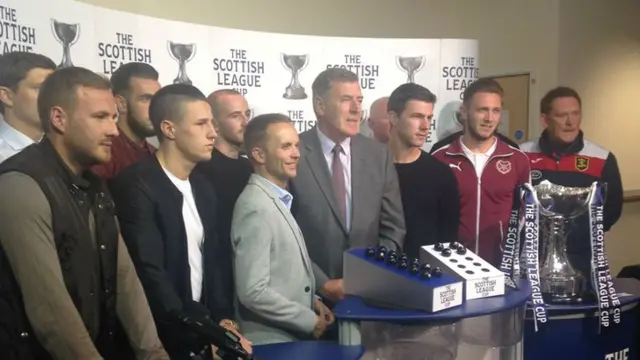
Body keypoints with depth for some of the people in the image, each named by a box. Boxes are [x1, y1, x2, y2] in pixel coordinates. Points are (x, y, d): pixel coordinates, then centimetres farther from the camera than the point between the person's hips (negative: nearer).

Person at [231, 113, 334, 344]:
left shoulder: (277, 199, 7)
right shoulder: (256, 207, -22)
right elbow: (253, 292, -25)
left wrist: (311, 300, 2)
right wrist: (310, 321, -16)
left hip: (294, 335, 8)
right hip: (271, 341, -8)